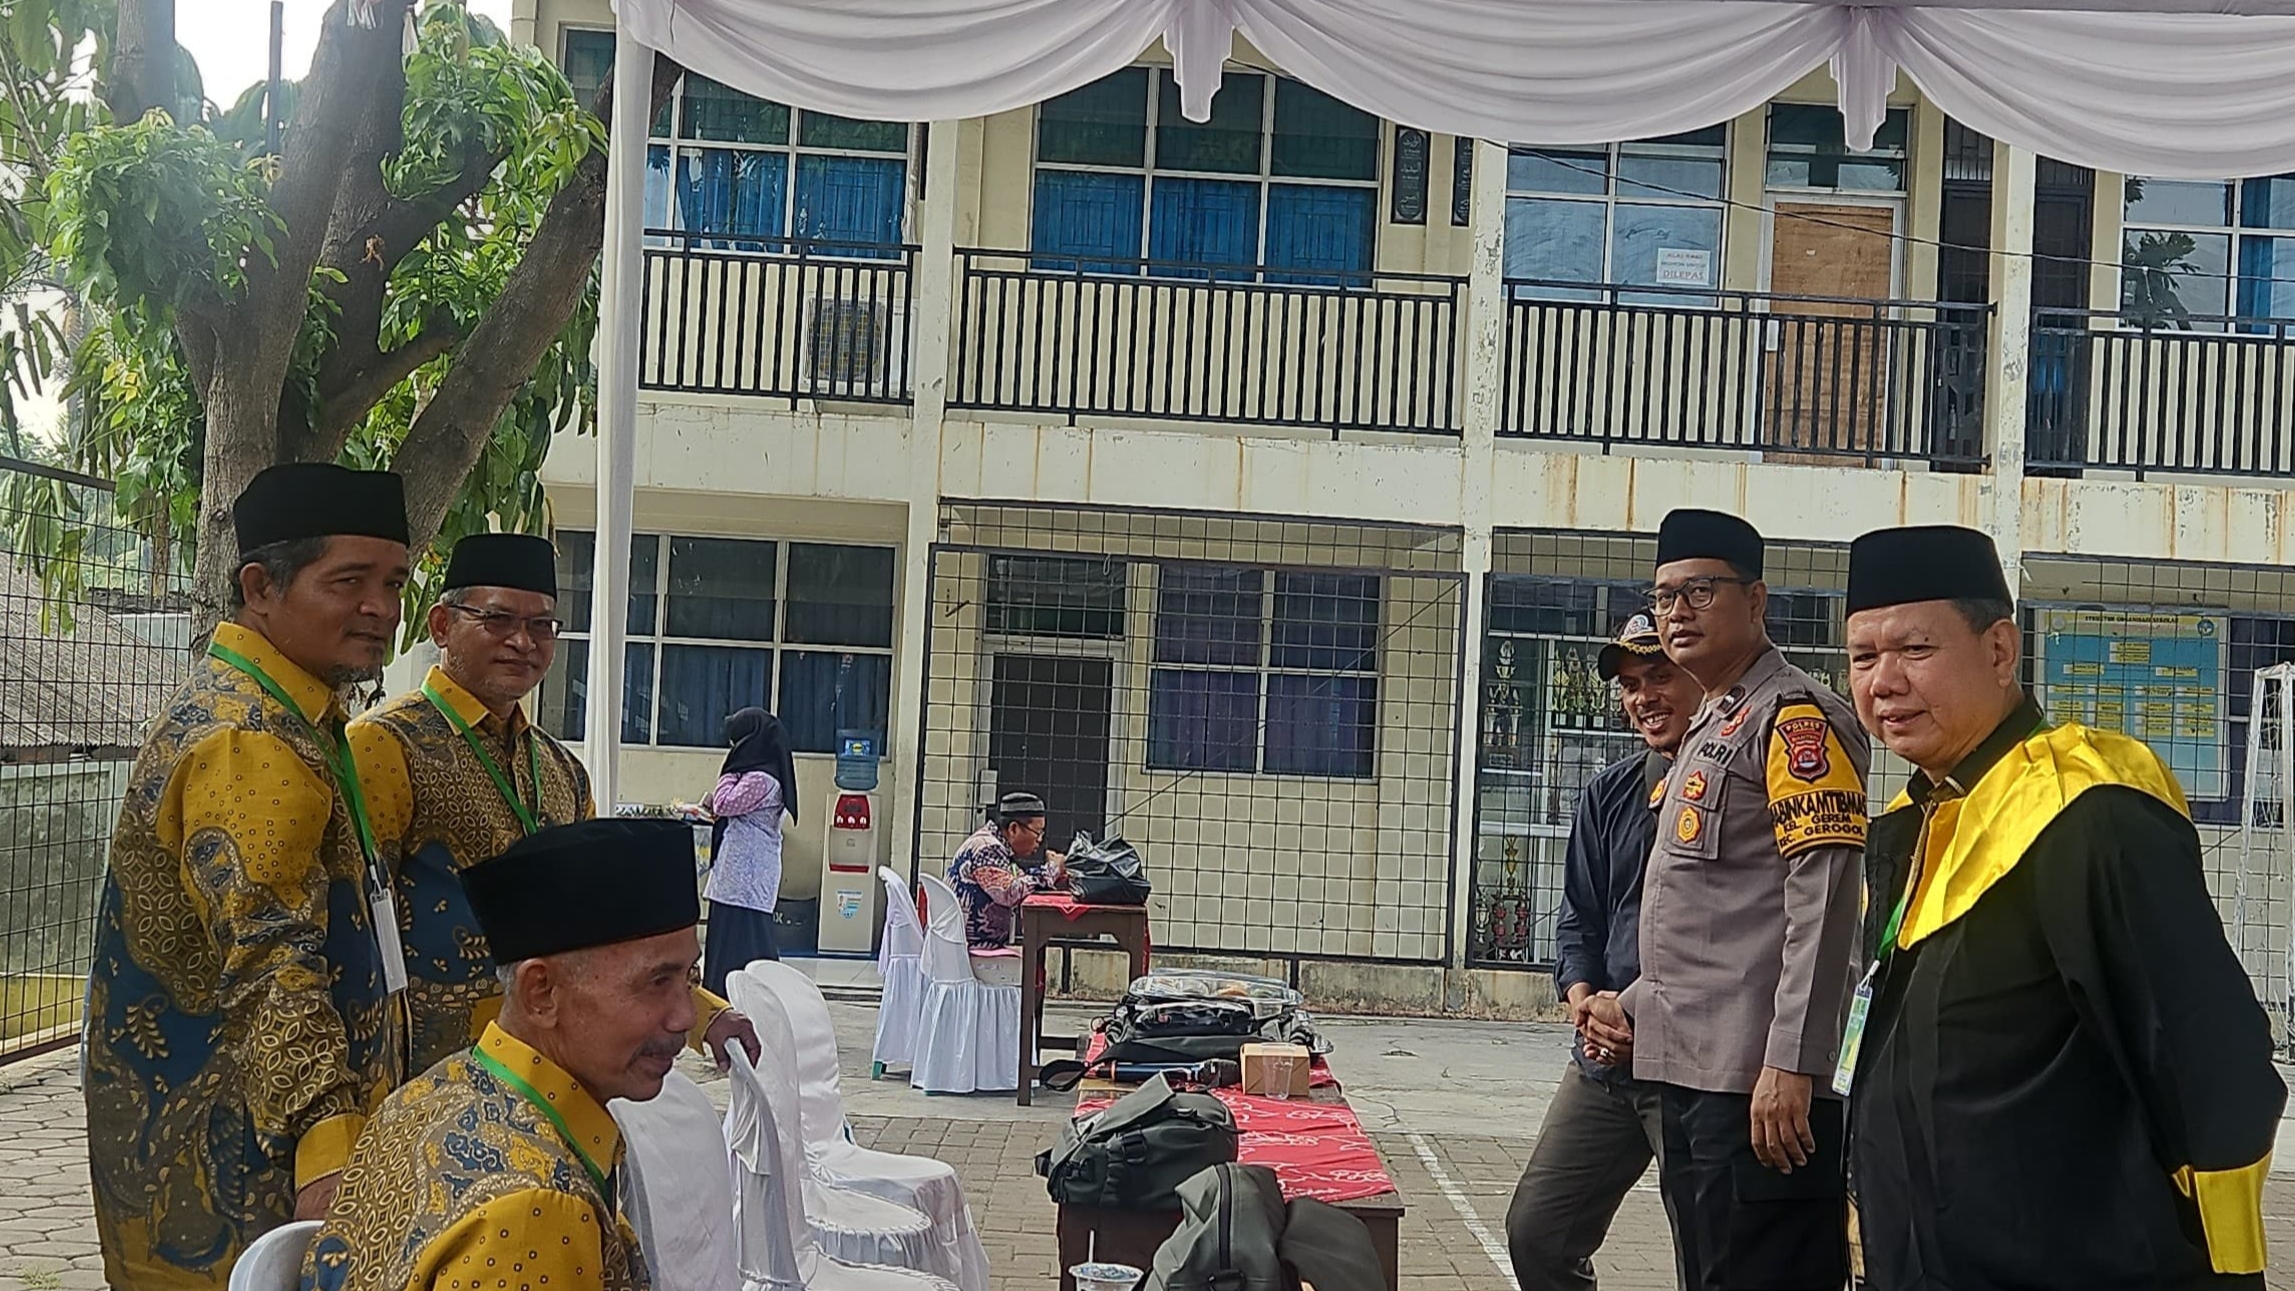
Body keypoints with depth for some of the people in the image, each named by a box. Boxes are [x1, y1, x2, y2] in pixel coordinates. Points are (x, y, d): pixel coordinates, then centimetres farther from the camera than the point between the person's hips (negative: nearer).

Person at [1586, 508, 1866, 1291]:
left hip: (1758, 1080, -10)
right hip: (1689, 1072, 10)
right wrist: (1637, 1005, 15)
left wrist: (1790, 1065, -23)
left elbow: (1823, 904, -18)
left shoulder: (1797, 718, -9)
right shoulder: (1710, 729, 20)